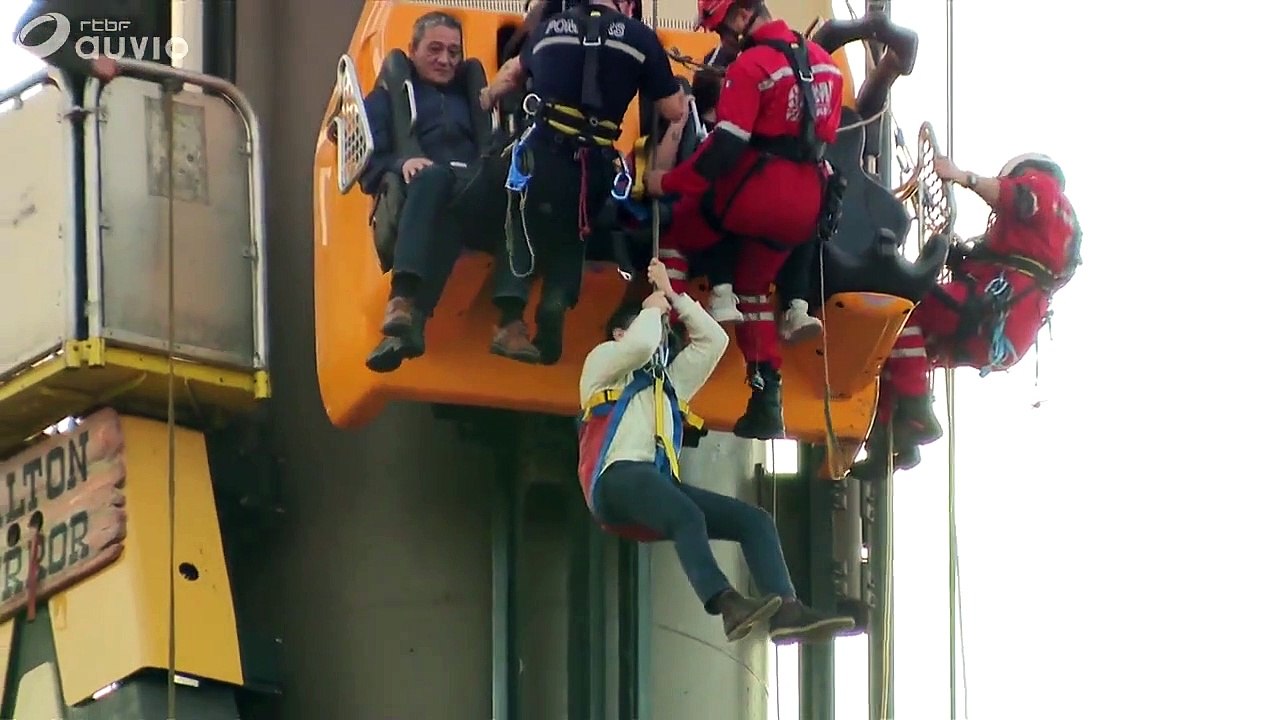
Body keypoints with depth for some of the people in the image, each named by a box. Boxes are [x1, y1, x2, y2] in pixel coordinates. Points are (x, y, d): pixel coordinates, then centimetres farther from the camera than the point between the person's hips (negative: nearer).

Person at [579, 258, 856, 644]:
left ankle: (786, 611, -29)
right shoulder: (603, 360, 18)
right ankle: (728, 605, -59)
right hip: (617, 480, -8)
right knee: (687, 515, -38)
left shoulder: (669, 381, 37)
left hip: (660, 485, 8)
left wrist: (673, 296, 31)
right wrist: (652, 308, 15)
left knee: (755, 520, -11)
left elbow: (714, 339, 33)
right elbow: (641, 344, -4)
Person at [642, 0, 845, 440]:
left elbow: (725, 147, -18)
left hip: (754, 191, -7)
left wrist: (668, 183, -10)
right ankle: (767, 400, 13)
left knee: (674, 232, 13)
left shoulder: (751, 66, -13)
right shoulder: (823, 62, 11)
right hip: (805, 204, 7)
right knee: (753, 285, 21)